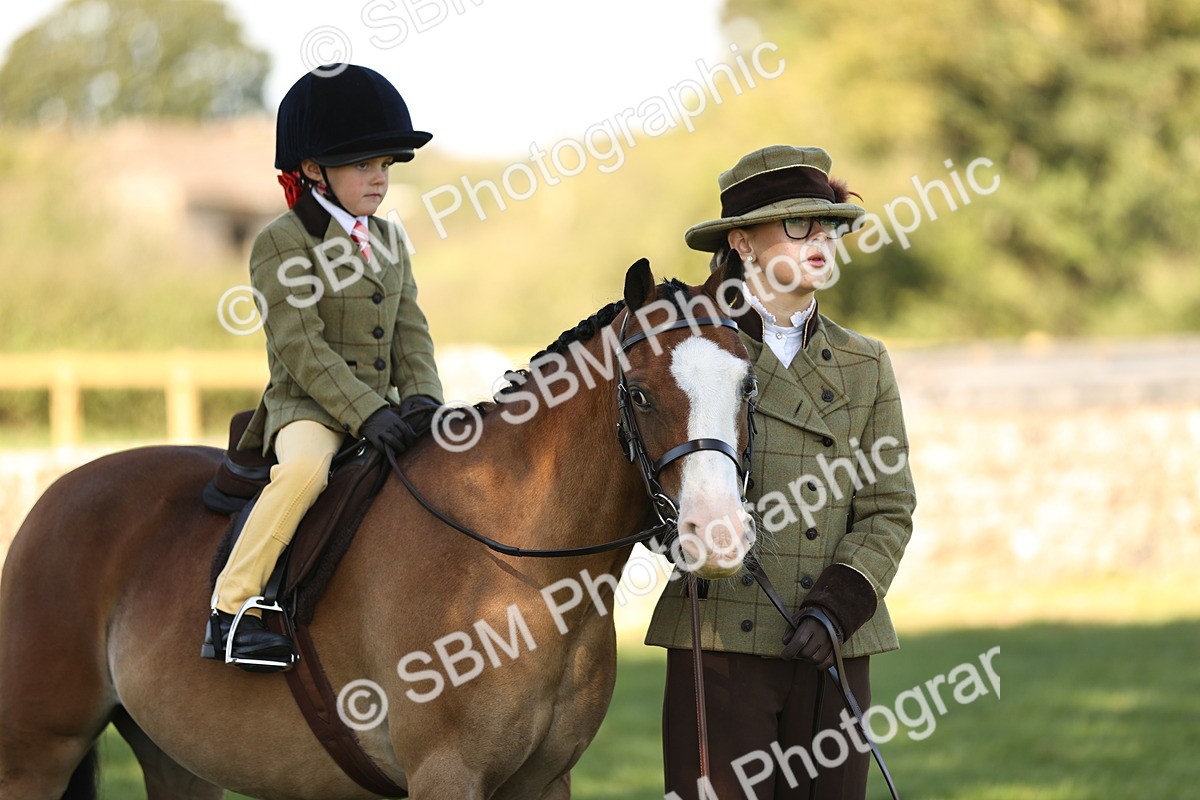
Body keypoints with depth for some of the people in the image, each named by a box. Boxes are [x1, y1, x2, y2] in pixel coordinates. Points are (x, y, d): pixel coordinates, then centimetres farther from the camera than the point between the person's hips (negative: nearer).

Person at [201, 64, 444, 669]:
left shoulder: (389, 241, 15)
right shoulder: (281, 244, -8)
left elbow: (410, 332, 14)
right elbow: (301, 348, -16)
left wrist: (422, 396, -6)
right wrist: (366, 412, -24)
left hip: (382, 406, 7)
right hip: (308, 407, -7)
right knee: (307, 464, -36)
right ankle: (230, 609, -30)